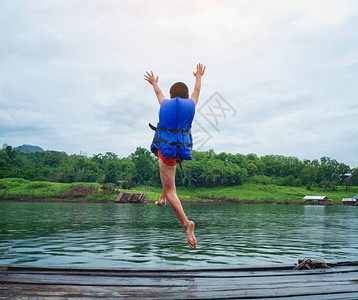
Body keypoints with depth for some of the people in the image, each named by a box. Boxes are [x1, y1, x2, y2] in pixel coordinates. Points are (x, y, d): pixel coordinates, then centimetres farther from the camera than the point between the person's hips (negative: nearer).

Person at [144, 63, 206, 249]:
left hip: (166, 149, -3)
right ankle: (163, 197, 33)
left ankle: (186, 223, -23)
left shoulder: (165, 104, 8)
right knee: (167, 165, 38)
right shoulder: (191, 105, 9)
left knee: (170, 191, -5)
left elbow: (158, 92, 31)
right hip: (182, 149, 3)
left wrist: (154, 83, 53)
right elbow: (196, 91, 30)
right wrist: (199, 77, 50)